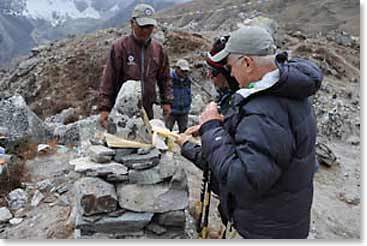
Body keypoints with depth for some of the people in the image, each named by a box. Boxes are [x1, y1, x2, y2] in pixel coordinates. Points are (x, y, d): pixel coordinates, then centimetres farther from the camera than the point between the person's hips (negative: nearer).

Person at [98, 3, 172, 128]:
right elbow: (108, 79, -8)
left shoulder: (158, 49, 6)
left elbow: (164, 78, 15)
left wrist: (166, 101, 8)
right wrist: (104, 108, -12)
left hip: (147, 110, 4)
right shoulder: (120, 47, -7)